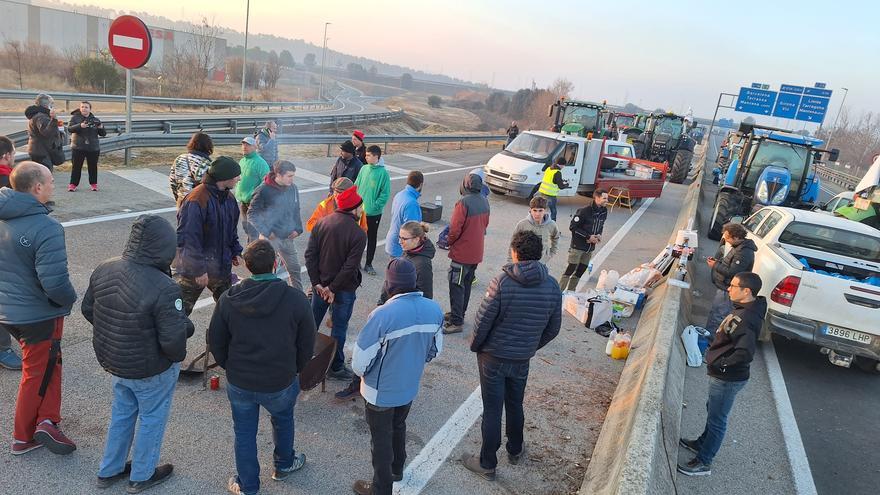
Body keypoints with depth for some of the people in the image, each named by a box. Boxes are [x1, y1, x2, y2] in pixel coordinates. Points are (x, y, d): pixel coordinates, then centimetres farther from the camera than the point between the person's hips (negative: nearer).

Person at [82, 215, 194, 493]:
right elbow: (173, 341, -30)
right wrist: (184, 326, -9)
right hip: (151, 370, -6)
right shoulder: (164, 289, -33)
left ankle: (109, 471, 45)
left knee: (122, 413, 28)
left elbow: (88, 310, 4)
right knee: (152, 418, 18)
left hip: (112, 362, 7)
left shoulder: (103, 270, -11)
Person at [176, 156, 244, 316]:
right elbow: (188, 238, -24)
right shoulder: (196, 200, -23)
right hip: (194, 270, -7)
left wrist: (236, 251, 11)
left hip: (222, 266, 8)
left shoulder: (229, 198, 4)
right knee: (181, 310, 5)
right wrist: (198, 269, -23)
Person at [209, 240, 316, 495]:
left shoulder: (228, 299, -14)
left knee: (244, 433, 20)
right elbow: (306, 345, -9)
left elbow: (216, 342, -3)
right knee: (283, 420, 28)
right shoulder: (296, 299, -19)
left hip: (239, 383, 1)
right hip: (281, 383, -1)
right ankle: (283, 465, 50)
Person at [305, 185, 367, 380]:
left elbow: (310, 255, -6)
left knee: (312, 321, 21)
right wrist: (333, 289, -14)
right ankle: (336, 367, 23)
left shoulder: (322, 222, -5)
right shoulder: (359, 234, -20)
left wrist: (317, 283, -3)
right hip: (344, 288, -5)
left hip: (320, 284, 5)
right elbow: (350, 267, -23)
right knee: (339, 328, 10)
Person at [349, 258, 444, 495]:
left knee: (381, 439, 17)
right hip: (410, 388, 5)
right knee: (398, 428, 30)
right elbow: (435, 350, 2)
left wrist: (364, 373, -2)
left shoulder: (383, 315, -32)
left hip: (381, 392, -5)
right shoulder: (434, 310, -14)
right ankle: (396, 470, 53)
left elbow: (360, 363, -24)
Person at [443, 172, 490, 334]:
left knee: (456, 286, -2)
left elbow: (455, 228, -21)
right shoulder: (485, 202, 3)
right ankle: (458, 313, 31)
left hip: (462, 253, -8)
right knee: (466, 284, 19)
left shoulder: (463, 203, -22)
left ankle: (456, 322, 1)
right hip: (477, 252, 8)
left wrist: (450, 241, -2)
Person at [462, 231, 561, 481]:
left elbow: (483, 320, -18)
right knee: (515, 405, 25)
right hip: (523, 359, 4)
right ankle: (515, 451, 44)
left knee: (492, 410, 9)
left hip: (493, 357, -4)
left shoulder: (501, 282, -22)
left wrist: (475, 346, 1)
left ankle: (487, 464, 24)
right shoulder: (552, 287, -8)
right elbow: (553, 328, 1)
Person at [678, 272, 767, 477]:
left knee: (717, 419, 6)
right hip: (722, 375, 10)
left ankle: (704, 462, 21)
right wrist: (714, 349, 8)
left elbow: (745, 353, -39)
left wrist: (720, 364, -27)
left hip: (728, 378, -10)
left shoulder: (746, 319, -30)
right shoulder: (744, 308, 1)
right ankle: (702, 443, 47)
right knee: (712, 410, 26)